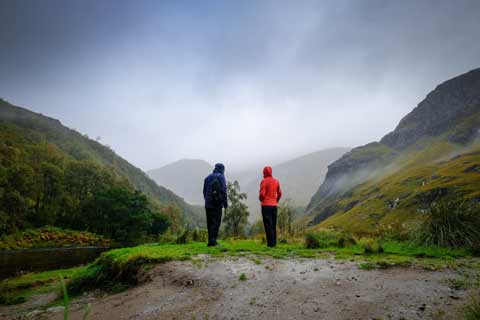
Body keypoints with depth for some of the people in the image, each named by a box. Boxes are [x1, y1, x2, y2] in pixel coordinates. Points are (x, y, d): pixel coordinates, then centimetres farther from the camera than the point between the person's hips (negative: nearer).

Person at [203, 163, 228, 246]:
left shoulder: (208, 177, 13)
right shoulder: (221, 177, -4)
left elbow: (204, 191, 15)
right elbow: (223, 191, -11)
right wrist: (225, 203, -6)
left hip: (208, 204, 6)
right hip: (217, 204, -6)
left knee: (209, 222, 11)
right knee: (216, 222, -3)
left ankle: (210, 240, 14)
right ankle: (212, 240, -8)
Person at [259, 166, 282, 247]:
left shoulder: (264, 181, -10)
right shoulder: (276, 181, 9)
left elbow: (262, 194, -16)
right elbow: (279, 193, 12)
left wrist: (260, 199, 4)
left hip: (266, 205, -6)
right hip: (274, 205, 6)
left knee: (268, 225, -2)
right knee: (273, 225, 12)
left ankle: (270, 242, -3)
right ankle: (274, 242, 14)